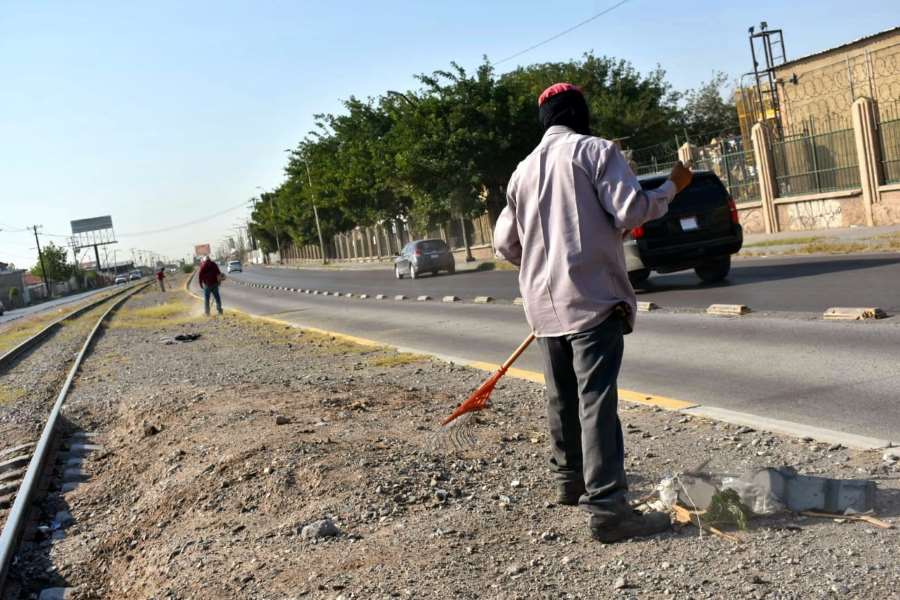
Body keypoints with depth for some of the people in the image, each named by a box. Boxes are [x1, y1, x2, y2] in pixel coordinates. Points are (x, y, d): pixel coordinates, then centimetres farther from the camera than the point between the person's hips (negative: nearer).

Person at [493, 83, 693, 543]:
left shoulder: (525, 169, 16)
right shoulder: (595, 149, -2)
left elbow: (505, 241, 18)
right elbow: (629, 211, -12)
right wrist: (672, 187, 5)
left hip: (545, 303, 7)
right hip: (592, 296, -6)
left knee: (562, 397, 18)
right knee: (597, 400, -10)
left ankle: (569, 479, 33)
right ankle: (607, 507, -11)